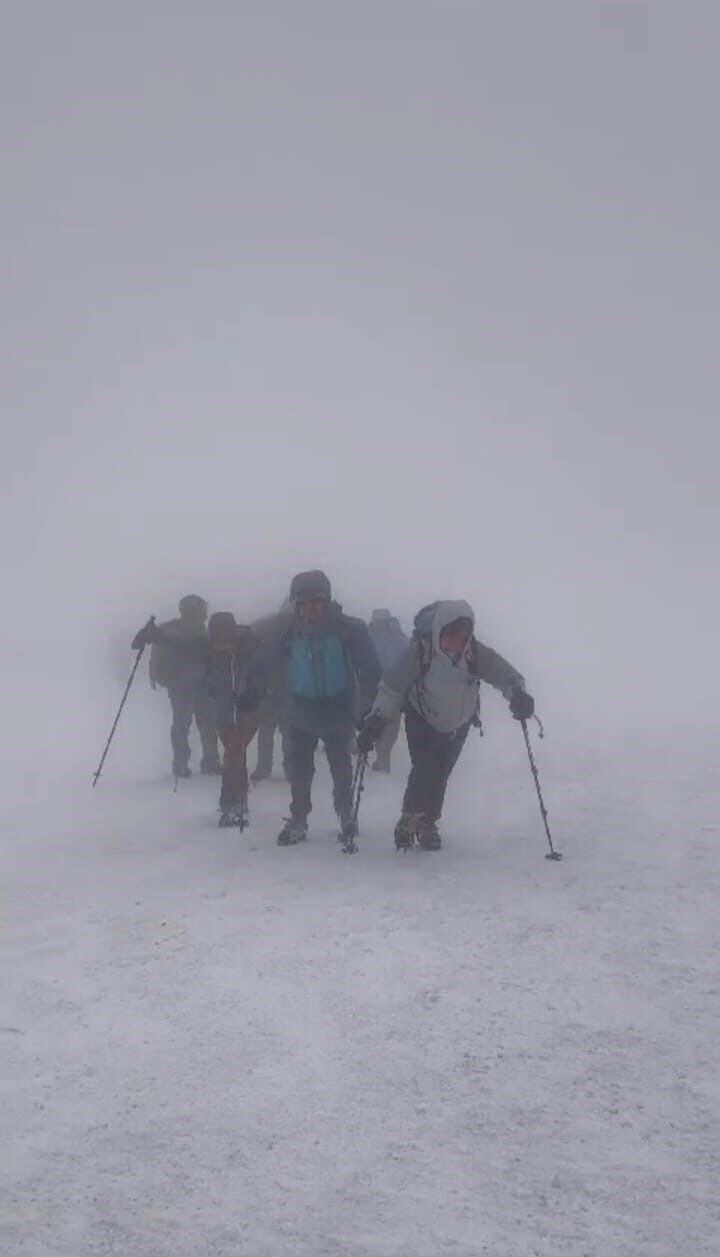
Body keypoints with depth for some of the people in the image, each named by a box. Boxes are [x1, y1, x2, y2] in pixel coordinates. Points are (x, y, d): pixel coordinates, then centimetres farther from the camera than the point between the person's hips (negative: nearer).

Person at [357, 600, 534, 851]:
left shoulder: (475, 653, -23)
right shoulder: (420, 652, -28)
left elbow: (503, 673, -20)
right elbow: (392, 685, -23)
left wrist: (518, 695, -40)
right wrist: (377, 719, -31)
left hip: (458, 724, 2)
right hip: (422, 721, -2)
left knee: (440, 775, 5)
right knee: (424, 770, -17)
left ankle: (427, 825, 24)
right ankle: (409, 823, 0)